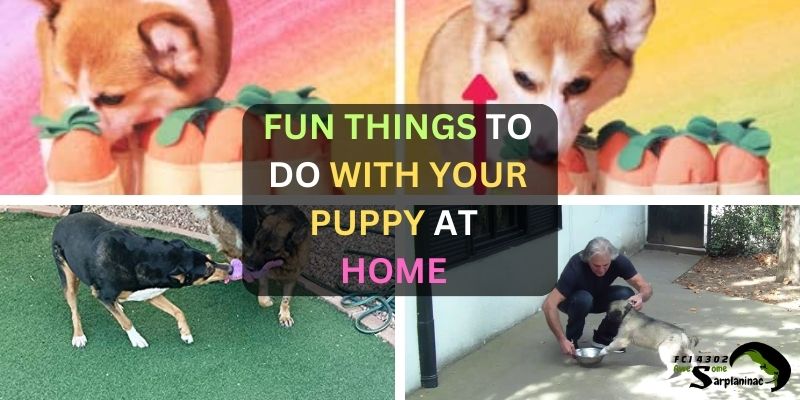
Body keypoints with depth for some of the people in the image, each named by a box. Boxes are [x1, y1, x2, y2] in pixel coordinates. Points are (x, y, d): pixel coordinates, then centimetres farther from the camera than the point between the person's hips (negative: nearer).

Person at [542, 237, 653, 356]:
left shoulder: (618, 260, -26)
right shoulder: (576, 267, -37)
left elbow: (646, 287, -22)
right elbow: (549, 305, -40)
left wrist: (641, 296, -47)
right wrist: (562, 340, -45)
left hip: (598, 298, 4)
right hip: (573, 300, -4)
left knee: (626, 295, -24)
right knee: (583, 299, -37)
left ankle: (603, 337, -1)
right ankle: (572, 340, -10)